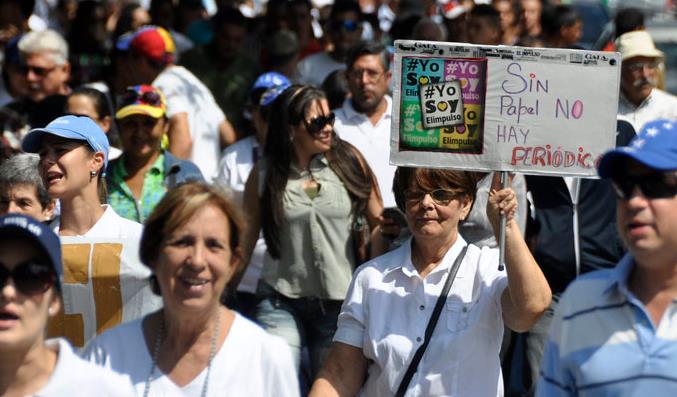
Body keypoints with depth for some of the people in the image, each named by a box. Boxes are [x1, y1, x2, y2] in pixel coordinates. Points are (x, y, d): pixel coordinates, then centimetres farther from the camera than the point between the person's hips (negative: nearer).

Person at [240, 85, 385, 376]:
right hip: (281, 301, 0)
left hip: (340, 301, 1)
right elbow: (246, 237, 5)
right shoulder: (264, 174, -1)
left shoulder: (349, 161, -2)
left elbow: (377, 222, 3)